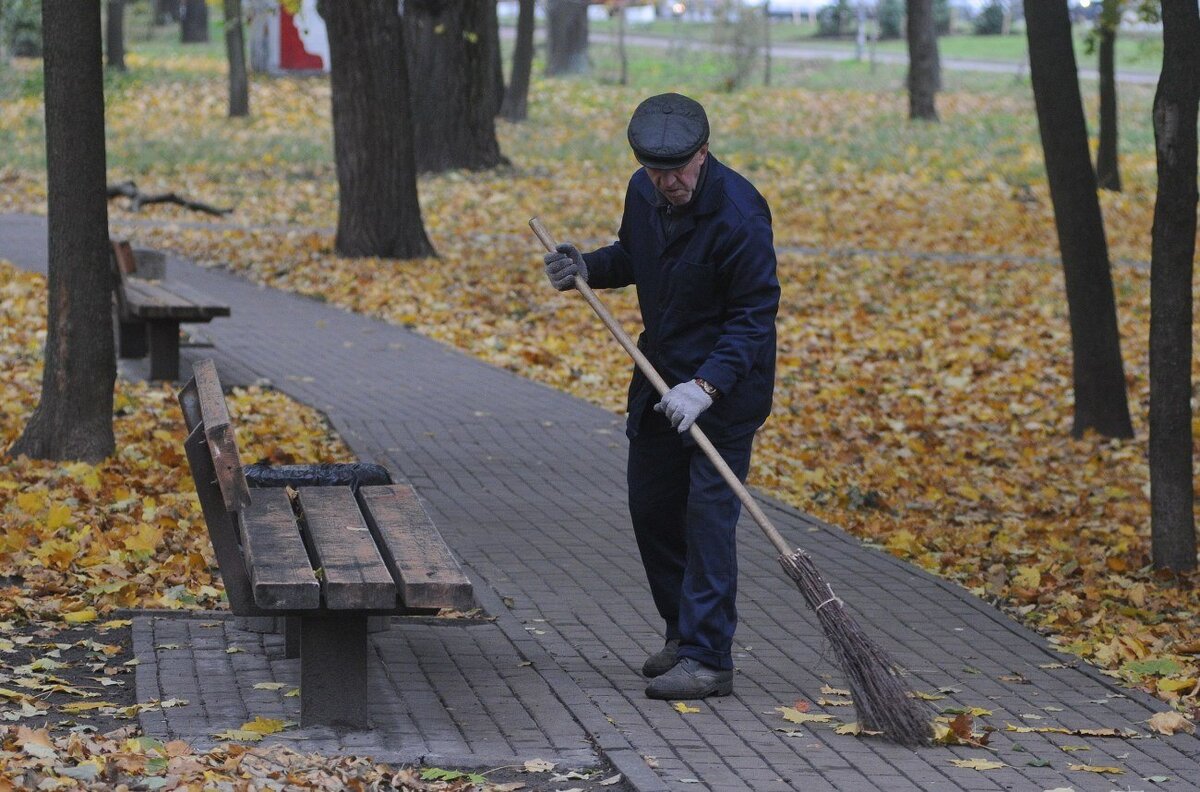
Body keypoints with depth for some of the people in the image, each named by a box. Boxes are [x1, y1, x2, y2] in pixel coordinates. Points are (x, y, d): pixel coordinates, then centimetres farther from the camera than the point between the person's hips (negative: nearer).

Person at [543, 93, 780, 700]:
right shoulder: (644, 193, -1)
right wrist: (589, 268, -1)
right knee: (651, 507, 13)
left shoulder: (738, 213, -24)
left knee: (708, 513, -11)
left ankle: (708, 659, -7)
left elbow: (754, 314, -22)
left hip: (726, 382, -8)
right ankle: (683, 631, 29)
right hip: (660, 375, 8)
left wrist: (706, 386, -31)